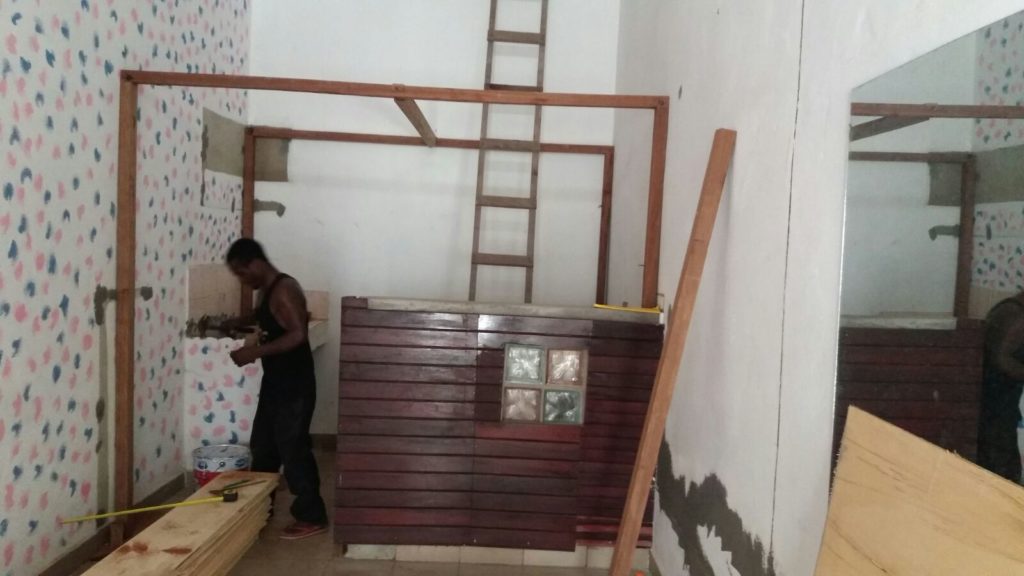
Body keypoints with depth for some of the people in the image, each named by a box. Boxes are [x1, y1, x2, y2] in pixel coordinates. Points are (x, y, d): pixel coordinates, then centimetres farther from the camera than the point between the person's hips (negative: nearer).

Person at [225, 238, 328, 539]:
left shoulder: (284, 289, -19)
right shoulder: (267, 290, 12)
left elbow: (298, 335, -27)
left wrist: (256, 351, -25)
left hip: (294, 386, -10)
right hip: (275, 384, 10)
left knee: (293, 450, -3)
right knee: (262, 448, 18)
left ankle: (312, 517, 8)